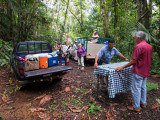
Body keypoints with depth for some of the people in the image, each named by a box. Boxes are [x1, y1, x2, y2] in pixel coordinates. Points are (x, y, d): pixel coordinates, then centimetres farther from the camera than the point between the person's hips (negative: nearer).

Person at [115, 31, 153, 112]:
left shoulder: (138, 46, -20)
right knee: (143, 87, 20)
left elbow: (134, 61, -21)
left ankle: (136, 107, 13)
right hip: (145, 71, 9)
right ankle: (143, 103, 34)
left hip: (138, 72, -9)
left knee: (136, 89, 2)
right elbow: (147, 60, 15)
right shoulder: (149, 46, 8)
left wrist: (122, 67, -15)